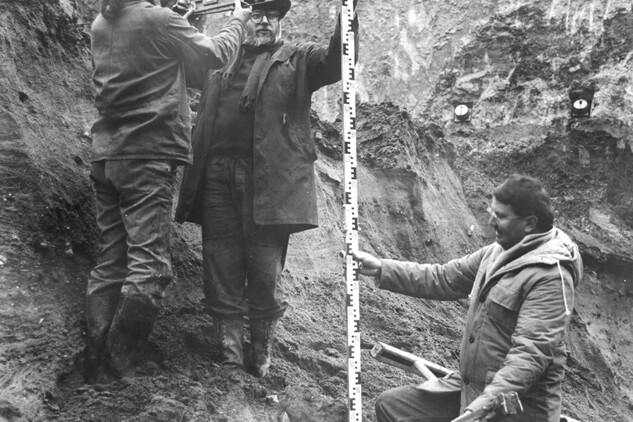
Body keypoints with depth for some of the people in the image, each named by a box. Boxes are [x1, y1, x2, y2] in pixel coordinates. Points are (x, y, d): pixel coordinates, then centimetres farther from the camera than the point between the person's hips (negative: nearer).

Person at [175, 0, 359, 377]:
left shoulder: (298, 59, 12)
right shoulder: (220, 65, 24)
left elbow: (335, 62, -7)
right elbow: (203, 127, 26)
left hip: (268, 179, -3)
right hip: (218, 176, 4)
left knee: (265, 274, -1)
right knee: (222, 275, 4)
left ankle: (261, 357, 13)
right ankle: (229, 357, 12)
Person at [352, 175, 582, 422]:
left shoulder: (550, 277, -21)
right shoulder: (499, 252, 6)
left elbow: (530, 354, -28)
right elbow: (444, 279, 11)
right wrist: (382, 269, 4)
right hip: (469, 388, 8)